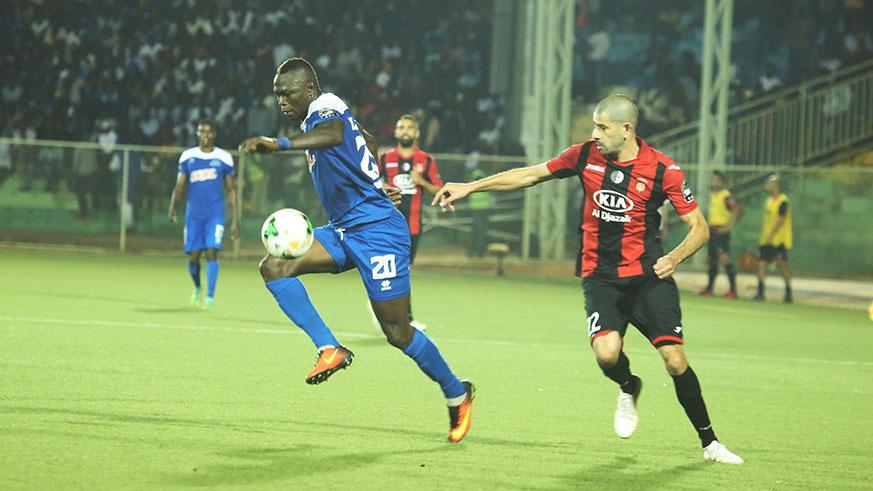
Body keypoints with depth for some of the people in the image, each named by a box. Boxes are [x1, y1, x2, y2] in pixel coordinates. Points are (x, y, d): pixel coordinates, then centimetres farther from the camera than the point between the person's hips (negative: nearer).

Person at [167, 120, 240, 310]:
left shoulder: (224, 158, 5)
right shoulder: (187, 157, 7)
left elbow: (231, 190, 9)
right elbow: (180, 185, 6)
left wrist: (235, 220, 5)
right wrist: (173, 207, -13)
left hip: (215, 213, -2)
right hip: (194, 213, 2)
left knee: (211, 252, -16)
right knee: (193, 256, 1)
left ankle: (210, 296, -15)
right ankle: (197, 288, 29)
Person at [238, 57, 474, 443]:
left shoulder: (326, 109, -15)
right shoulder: (317, 117, 13)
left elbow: (334, 134, -42)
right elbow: (368, 140, 32)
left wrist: (279, 145, -57)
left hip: (378, 231, -9)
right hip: (345, 230, 9)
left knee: (397, 332, -4)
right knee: (274, 267, -11)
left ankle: (456, 394, 17)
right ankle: (330, 349, -13)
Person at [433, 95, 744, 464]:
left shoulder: (663, 169, -9)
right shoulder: (586, 155, 0)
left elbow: (699, 228, -3)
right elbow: (530, 175, 12)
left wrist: (675, 257, -23)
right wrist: (469, 187, 12)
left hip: (648, 275, -2)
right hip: (600, 277, 2)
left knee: (675, 360, -13)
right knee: (607, 352, -24)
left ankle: (709, 442, 6)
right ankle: (629, 390, 14)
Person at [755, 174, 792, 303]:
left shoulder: (783, 201, -12)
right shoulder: (769, 200, 14)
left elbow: (780, 221, -18)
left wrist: (770, 236, -21)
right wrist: (762, 236, 16)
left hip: (779, 240, -8)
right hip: (766, 240, 8)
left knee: (782, 265, -6)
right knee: (761, 263, -1)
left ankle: (788, 293, 3)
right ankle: (760, 293, 2)